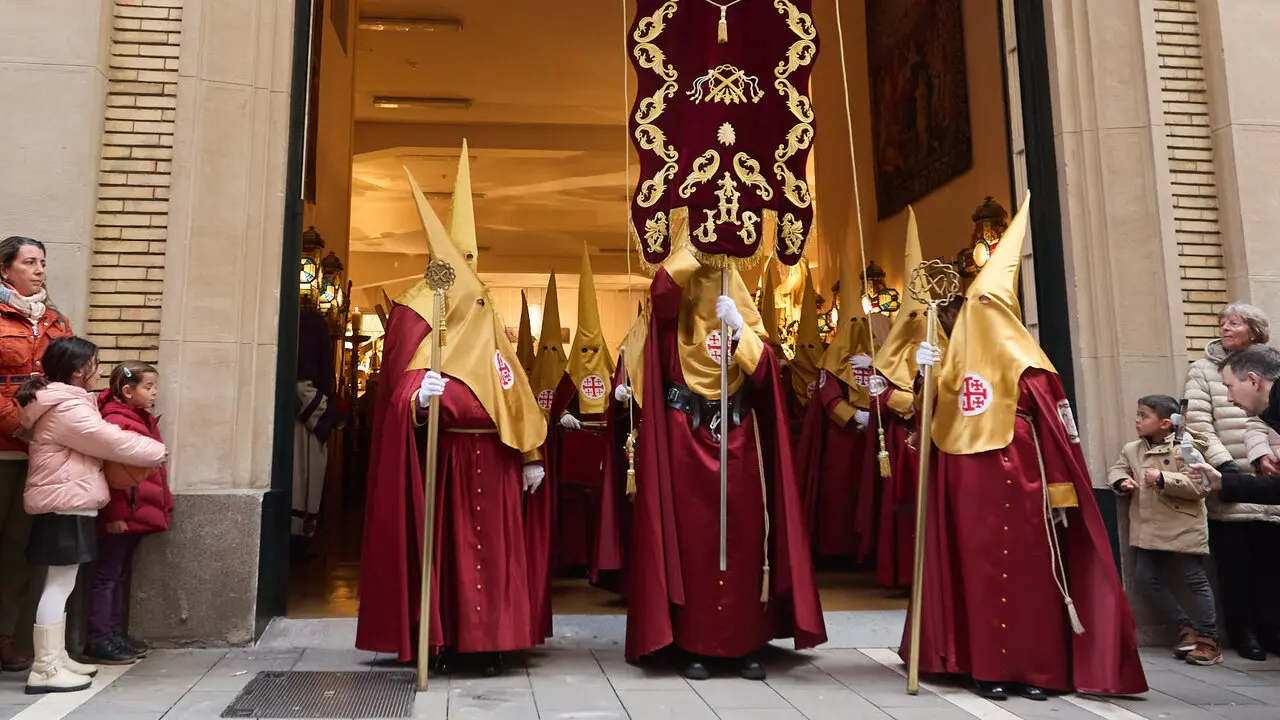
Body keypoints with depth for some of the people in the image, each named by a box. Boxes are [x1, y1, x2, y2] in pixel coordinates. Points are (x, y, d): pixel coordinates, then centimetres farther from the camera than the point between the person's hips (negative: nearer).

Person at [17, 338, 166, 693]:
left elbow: (100, 443, 16)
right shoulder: (67, 408, -17)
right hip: (65, 506, -11)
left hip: (65, 504, 11)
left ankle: (56, 658, 24)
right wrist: (160, 451, -3)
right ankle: (45, 669, -2)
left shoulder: (64, 402, 17)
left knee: (61, 585, 15)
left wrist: (151, 451, 4)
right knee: (59, 585, -7)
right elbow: (115, 442, -16)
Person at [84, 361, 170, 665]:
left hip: (139, 513, 10)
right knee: (107, 575, 0)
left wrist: (164, 504, 17)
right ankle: (99, 641, 8)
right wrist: (115, 514, -22)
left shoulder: (145, 420, 14)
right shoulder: (115, 422, -17)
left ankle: (115, 634, 26)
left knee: (122, 574, 16)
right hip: (122, 516, -10)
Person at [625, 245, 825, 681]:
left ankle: (746, 642, 11)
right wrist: (695, 246, -15)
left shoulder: (746, 316, 8)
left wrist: (739, 329, -19)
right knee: (691, 537, -1)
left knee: (743, 538, 1)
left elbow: (762, 370, -6)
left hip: (738, 439, 2)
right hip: (686, 439, -2)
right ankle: (690, 644, 8)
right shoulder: (676, 312, 3)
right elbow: (661, 286, -21)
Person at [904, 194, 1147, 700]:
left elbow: (939, 424, -2)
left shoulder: (954, 364, 1)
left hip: (965, 483, 2)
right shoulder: (1024, 366, -3)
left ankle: (985, 666, 10)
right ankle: (1034, 669, 10)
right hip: (1018, 481, -2)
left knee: (978, 567, 5)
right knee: (1027, 568, 5)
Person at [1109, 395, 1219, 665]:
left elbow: (1201, 485, -17)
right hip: (1149, 529, 6)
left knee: (1195, 581, 3)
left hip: (1183, 529, -6)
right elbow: (1116, 470, 10)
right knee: (1148, 581, 7)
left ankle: (1207, 639, 11)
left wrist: (1164, 479, -24)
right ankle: (1186, 627, 22)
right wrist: (1122, 482, -12)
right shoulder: (1131, 449, 6)